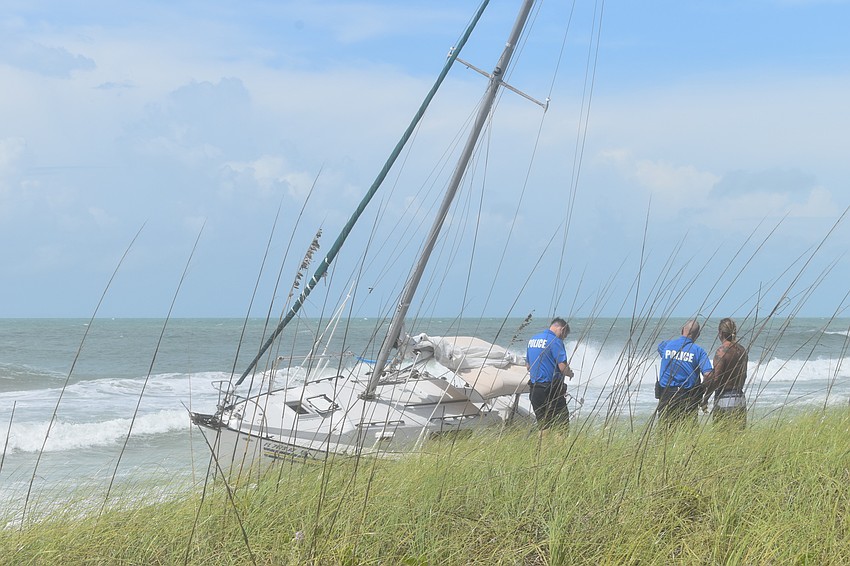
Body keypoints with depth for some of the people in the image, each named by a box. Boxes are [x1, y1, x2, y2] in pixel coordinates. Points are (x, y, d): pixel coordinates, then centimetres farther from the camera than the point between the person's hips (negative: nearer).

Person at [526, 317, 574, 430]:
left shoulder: (532, 340, 12)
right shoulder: (555, 341, -12)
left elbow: (528, 366, 20)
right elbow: (563, 368, -16)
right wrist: (570, 373, 5)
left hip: (535, 389, 7)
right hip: (552, 390, -7)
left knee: (542, 425, 12)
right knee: (562, 423, -4)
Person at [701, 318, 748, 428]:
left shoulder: (722, 351, -14)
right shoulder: (742, 350, 8)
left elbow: (715, 379, -16)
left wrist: (705, 399, -9)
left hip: (724, 399, -7)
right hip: (740, 398, 7)